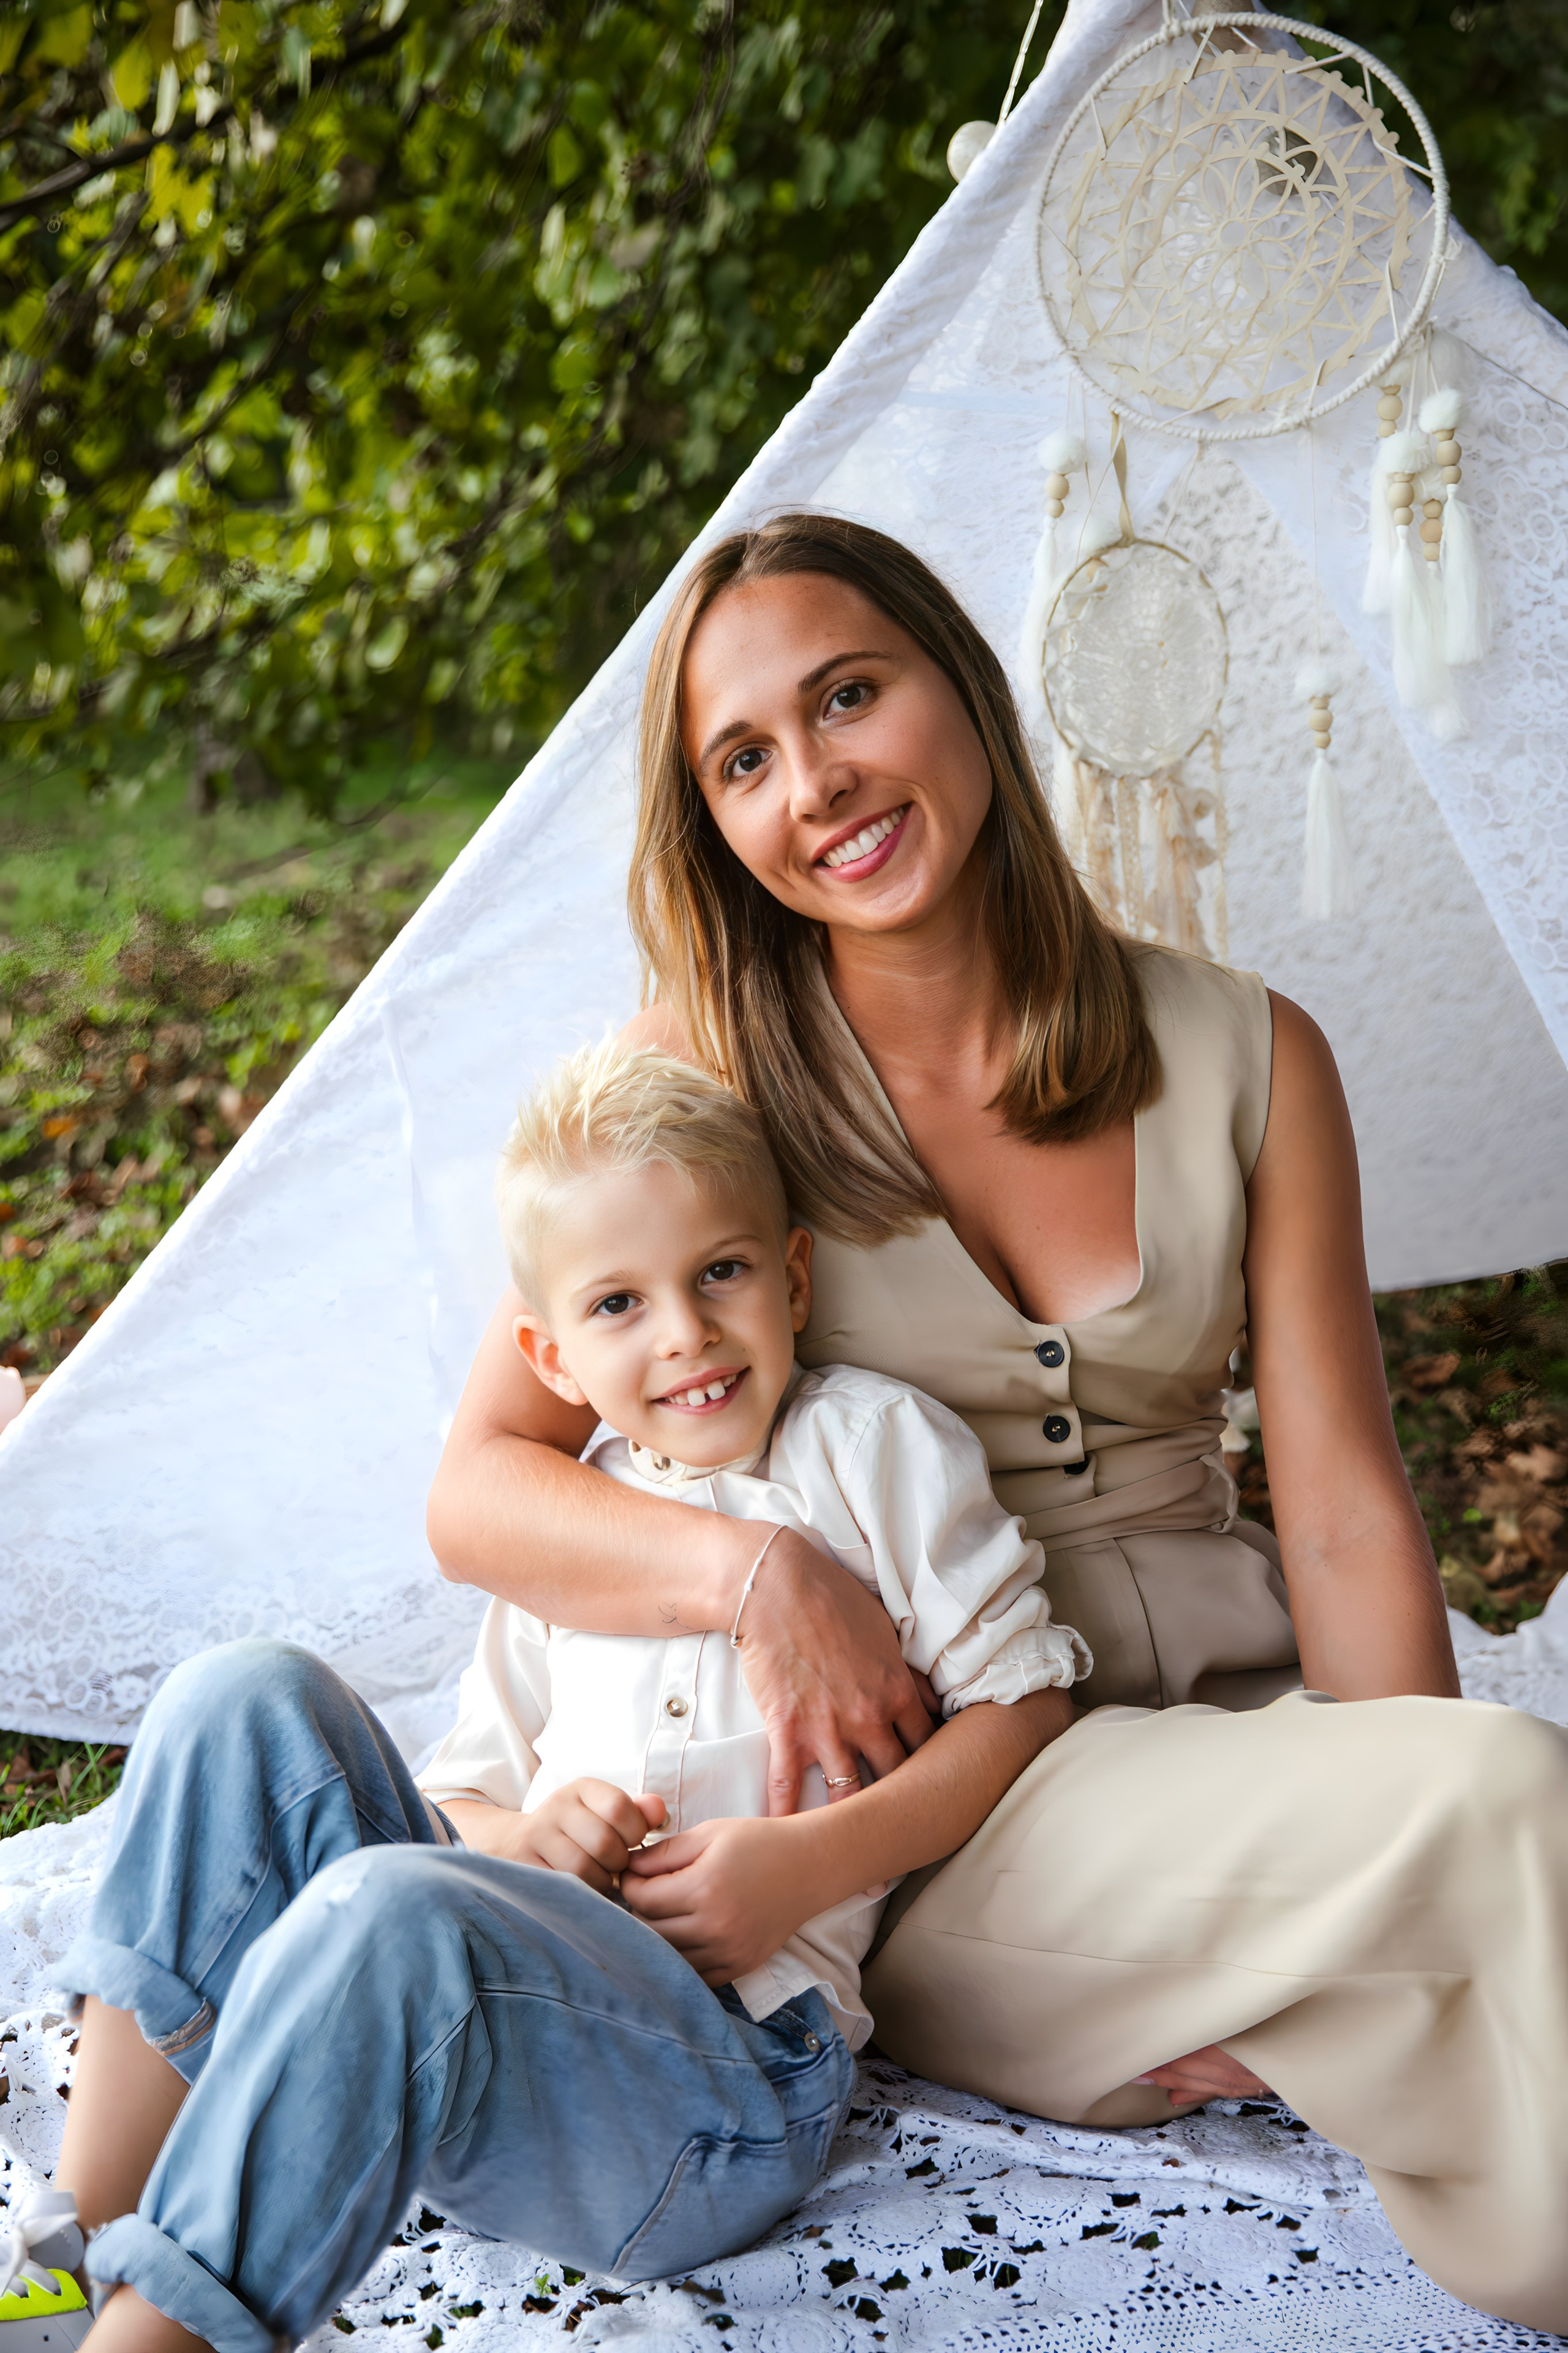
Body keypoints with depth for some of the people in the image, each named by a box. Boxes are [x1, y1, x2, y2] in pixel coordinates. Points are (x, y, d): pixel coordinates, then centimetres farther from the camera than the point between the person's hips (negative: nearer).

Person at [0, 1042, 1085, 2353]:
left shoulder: (871, 1441, 8)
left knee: (393, 1908, -35)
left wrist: (812, 1861, -10)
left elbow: (1027, 1699, 3)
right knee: (248, 1701, -14)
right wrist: (526, 1834, -4)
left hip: (732, 2063, -5)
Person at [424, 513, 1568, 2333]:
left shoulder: (1246, 1061, 1)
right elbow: (476, 1492, -3)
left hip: (1235, 1723, 3)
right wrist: (752, 1571, -23)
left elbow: (1343, 1513, -1)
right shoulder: (701, 1077, -3)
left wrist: (1395, 1878, -14)